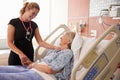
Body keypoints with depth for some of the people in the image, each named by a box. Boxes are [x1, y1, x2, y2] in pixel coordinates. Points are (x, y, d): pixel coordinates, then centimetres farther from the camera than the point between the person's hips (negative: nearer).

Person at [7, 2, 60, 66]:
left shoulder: (34, 25, 7)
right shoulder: (13, 22, -8)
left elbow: (41, 42, 4)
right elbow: (10, 43, -11)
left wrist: (54, 47, -10)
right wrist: (20, 54, -24)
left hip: (29, 56, 4)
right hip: (16, 56, -4)